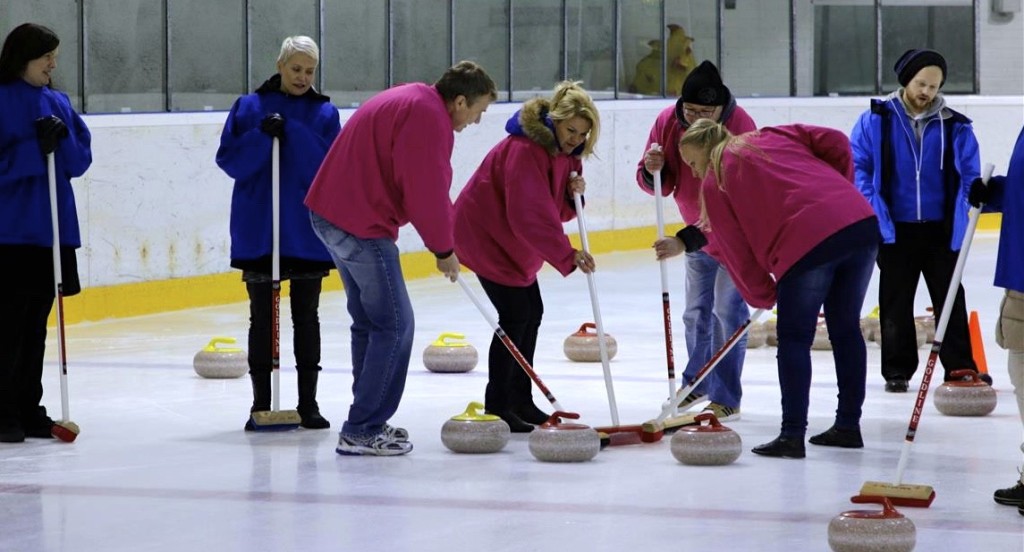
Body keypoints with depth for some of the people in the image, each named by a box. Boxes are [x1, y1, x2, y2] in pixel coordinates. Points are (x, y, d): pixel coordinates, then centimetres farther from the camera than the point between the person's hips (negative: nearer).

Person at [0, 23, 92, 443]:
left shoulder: (58, 103, 12)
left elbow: (81, 158, 10)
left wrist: (61, 138, -9)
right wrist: (36, 148, -22)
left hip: (54, 227, 6)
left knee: (36, 323, 11)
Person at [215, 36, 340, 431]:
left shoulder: (324, 113, 3)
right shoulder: (249, 108, 2)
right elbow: (229, 159, -4)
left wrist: (292, 133, -20)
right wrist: (263, 137, -19)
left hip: (307, 230, 0)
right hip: (258, 230, 0)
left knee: (306, 317, 7)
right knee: (262, 317, 4)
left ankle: (308, 404, 14)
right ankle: (260, 405, 10)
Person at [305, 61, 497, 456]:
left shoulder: (411, 100, 18)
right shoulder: (429, 117, -16)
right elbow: (426, 193, -16)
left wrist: (441, 239, 24)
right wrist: (444, 249, -3)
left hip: (331, 215, 11)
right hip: (361, 226, -11)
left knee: (369, 321, 19)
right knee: (393, 325, -5)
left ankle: (367, 422, 25)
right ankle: (362, 432, -5)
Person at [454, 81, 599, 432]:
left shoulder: (564, 150, 2)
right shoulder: (525, 149, -28)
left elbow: (558, 211, 7)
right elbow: (529, 216, -32)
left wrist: (573, 193, -15)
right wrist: (567, 255, -33)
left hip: (513, 239, 10)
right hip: (483, 232, -10)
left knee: (531, 312, 10)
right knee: (515, 314, -12)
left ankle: (520, 402, 20)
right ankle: (496, 408, -6)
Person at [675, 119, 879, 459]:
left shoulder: (714, 181, 11)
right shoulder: (773, 137, 25)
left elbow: (735, 248, 11)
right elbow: (836, 142, 13)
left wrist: (762, 296, 23)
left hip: (808, 241, -6)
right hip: (862, 224, 6)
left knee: (794, 338, 5)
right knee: (846, 329, 17)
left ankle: (792, 434, 2)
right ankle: (848, 425, 24)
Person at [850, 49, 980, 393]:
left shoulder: (955, 127, -1)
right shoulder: (876, 120, -3)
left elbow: (968, 175, 3)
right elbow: (857, 167, 0)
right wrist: (874, 214, -9)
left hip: (940, 231, 0)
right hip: (895, 230, 0)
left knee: (950, 300, 4)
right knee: (896, 303, 8)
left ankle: (961, 368, 9)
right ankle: (897, 371, 16)